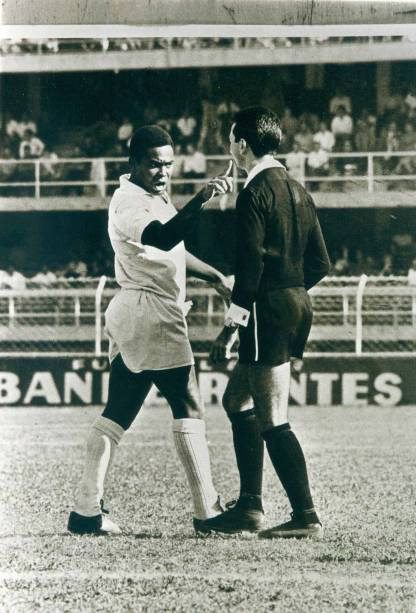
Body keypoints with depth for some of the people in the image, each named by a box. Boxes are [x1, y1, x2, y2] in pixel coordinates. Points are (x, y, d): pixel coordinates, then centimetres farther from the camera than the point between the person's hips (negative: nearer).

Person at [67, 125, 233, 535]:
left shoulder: (153, 199, 18)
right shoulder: (129, 202, -15)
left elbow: (172, 251, 31)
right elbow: (162, 237, -37)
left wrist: (214, 277, 34)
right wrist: (200, 201, -49)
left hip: (130, 316, 10)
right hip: (151, 312, -10)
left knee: (117, 413, 8)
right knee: (187, 408, -6)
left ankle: (86, 511, 6)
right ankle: (208, 512, -6)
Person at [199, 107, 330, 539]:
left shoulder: (255, 193, -13)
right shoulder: (297, 191, 14)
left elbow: (251, 264, -19)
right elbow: (320, 263, 15)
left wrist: (231, 325, -17)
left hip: (269, 310, -10)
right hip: (297, 305, 10)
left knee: (273, 421, -7)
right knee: (237, 397, 19)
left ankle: (305, 515, -8)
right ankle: (249, 507, 18)